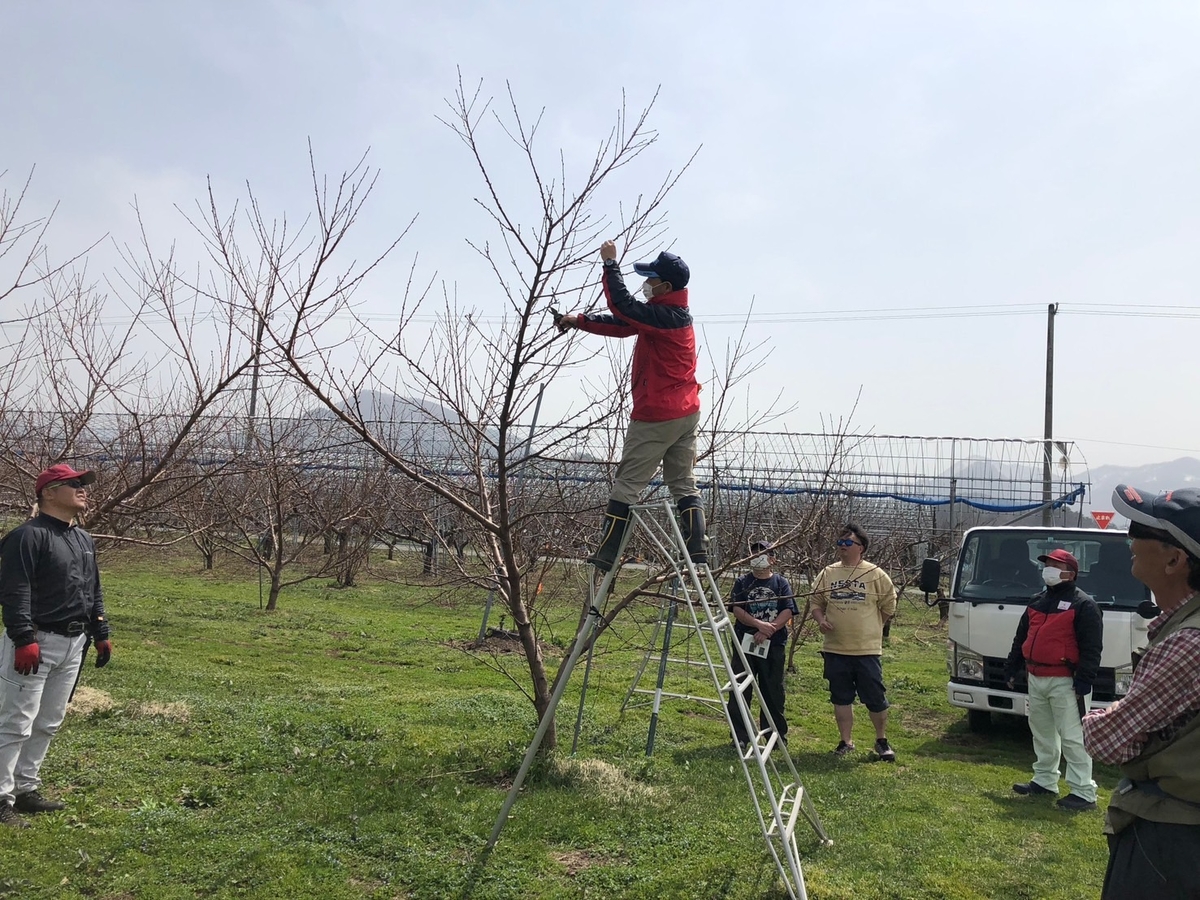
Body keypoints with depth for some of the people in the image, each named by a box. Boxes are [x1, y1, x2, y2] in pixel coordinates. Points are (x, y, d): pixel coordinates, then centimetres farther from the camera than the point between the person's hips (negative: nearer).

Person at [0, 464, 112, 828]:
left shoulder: (84, 540, 16)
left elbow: (94, 592, 22)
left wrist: (101, 633, 18)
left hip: (72, 645, 8)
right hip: (35, 644, -8)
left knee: (48, 724, 14)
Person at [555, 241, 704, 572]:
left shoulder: (665, 316, -17)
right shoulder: (670, 313, 12)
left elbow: (622, 306, -23)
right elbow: (622, 324, 16)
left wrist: (610, 264, -15)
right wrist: (578, 320, 14)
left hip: (656, 416, -9)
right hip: (687, 413, 10)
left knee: (627, 484, -1)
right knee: (684, 485, 10)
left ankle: (606, 556, 5)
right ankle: (696, 553, 7)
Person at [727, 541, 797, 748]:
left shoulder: (781, 583, 6)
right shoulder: (742, 582, 6)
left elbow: (788, 612, -4)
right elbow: (737, 609, -5)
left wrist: (768, 631, -17)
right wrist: (759, 624, -19)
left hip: (773, 645, 0)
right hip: (745, 642, 0)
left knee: (773, 691, 6)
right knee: (740, 690, 1)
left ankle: (776, 735, 19)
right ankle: (740, 736, 10)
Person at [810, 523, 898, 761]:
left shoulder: (875, 574, -3)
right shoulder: (827, 573, 6)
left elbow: (888, 607, 4)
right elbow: (816, 603, 12)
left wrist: (869, 627, 4)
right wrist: (821, 620, -6)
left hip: (867, 649, -3)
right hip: (835, 649, 3)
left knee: (875, 698, 4)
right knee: (841, 698, 11)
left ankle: (882, 741, 23)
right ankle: (846, 742, 23)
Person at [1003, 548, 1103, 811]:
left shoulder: (1083, 605, -8)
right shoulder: (1037, 602, 16)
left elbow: (1091, 648, -13)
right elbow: (1020, 638, 20)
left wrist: (1083, 682, -19)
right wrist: (1011, 669, 17)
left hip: (1065, 682, -8)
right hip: (1036, 680, 8)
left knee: (1072, 737, -6)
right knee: (1041, 733, 16)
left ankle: (1084, 792, -2)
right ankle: (1044, 781, 28)